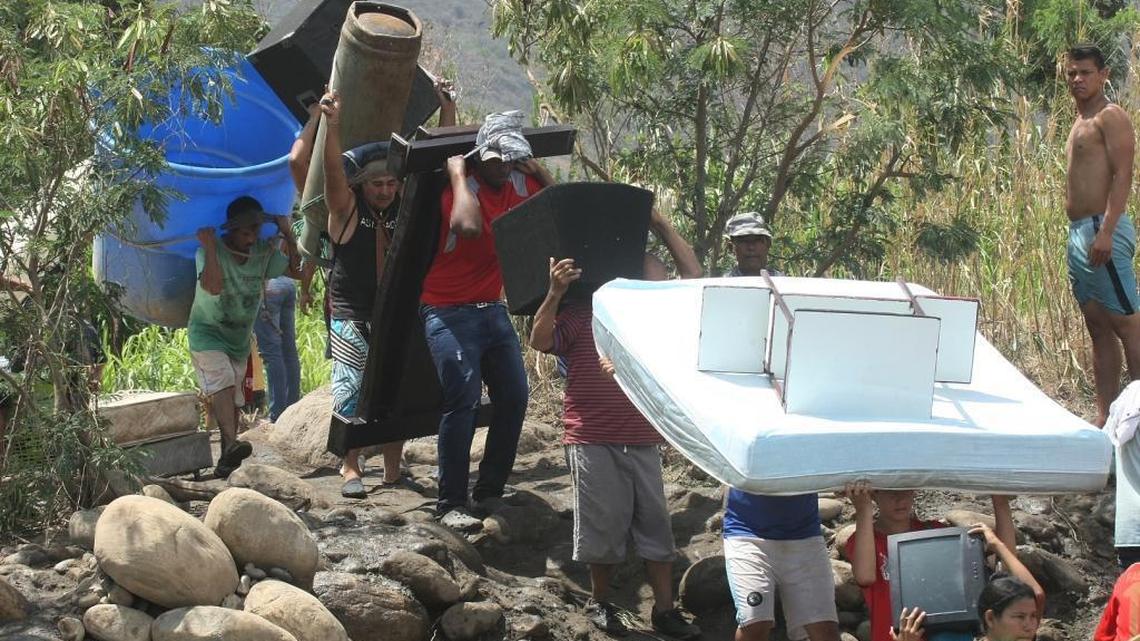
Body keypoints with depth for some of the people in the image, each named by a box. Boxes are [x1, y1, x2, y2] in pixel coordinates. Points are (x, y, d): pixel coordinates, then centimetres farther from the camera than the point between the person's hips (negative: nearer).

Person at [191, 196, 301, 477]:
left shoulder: (263, 253, -1)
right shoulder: (209, 252, -19)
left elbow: (296, 271, 2)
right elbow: (213, 286, -35)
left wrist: (289, 236, -7)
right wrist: (209, 245, -37)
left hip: (239, 338, 6)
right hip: (207, 334, -6)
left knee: (232, 400, 9)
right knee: (223, 381, -30)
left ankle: (226, 461, 19)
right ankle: (231, 444, -48)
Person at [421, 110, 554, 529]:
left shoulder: (519, 185, 4)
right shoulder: (463, 188, -16)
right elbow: (470, 225, -37)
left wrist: (534, 169, 5)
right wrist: (458, 175, -25)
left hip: (493, 309, 7)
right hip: (449, 311, -7)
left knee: (514, 398, 2)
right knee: (463, 399, -17)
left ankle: (490, 491, 14)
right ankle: (450, 504, -13)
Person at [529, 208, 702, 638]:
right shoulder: (580, 316, -3)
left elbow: (693, 276, 10)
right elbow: (540, 341, -15)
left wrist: (661, 227, 5)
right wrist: (555, 293, -28)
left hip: (643, 441, 4)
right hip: (592, 441, -4)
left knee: (655, 523, 3)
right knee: (604, 525, 2)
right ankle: (599, 604, 19)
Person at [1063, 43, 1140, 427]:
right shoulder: (1081, 122, 21)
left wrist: (1106, 231, -24)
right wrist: (1080, 235, 17)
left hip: (1102, 228, -10)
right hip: (1079, 233, 10)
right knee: (1098, 330, 9)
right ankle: (1104, 417, 10)